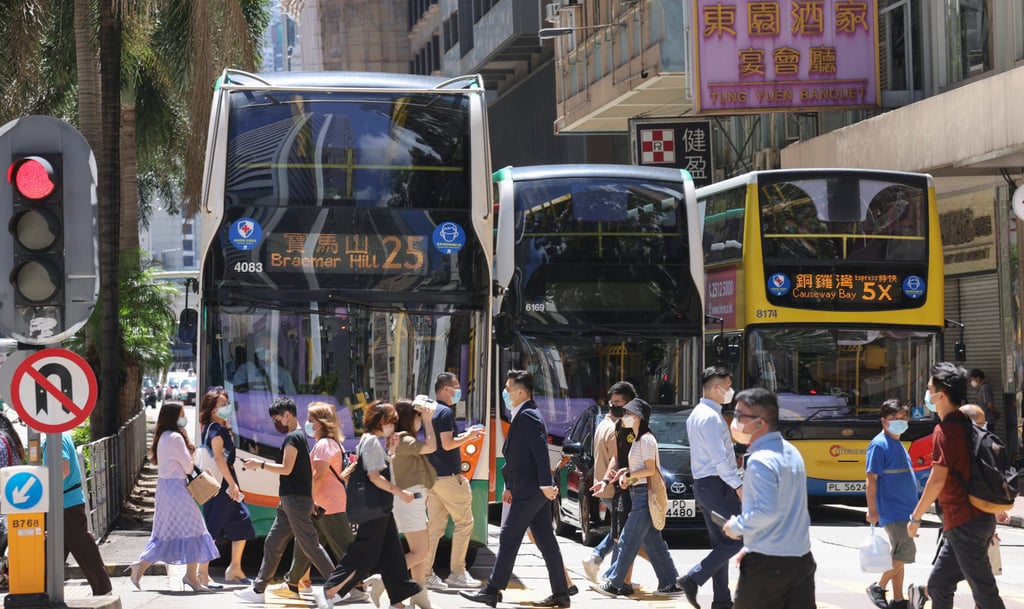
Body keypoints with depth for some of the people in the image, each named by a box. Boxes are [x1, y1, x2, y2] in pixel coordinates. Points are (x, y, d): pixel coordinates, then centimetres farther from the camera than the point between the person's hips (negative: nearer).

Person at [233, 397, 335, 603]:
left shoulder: (292, 437, -14)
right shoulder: (301, 435, 16)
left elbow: (286, 468, -19)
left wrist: (260, 465, -11)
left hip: (296, 500, -10)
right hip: (290, 500, 10)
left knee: (309, 545, -7)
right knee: (272, 543, 10)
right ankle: (258, 589, 13)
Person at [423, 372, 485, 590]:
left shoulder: (431, 411, 16)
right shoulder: (446, 412, -12)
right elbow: (447, 444, -20)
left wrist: (465, 437, 20)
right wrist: (467, 437, -5)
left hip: (432, 475, 9)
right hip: (448, 475, -9)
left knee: (434, 526, 8)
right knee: (464, 522, 0)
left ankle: (425, 573, 4)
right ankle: (457, 572, -1)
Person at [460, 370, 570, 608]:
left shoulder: (528, 416, -14)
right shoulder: (523, 416, 18)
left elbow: (541, 451, -23)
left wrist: (545, 484, -27)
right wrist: (510, 486, 22)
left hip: (529, 491, -10)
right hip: (532, 490, 10)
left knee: (509, 538, -5)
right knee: (545, 541, 9)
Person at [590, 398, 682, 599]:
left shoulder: (646, 440, -12)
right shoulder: (638, 439, 18)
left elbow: (651, 469, -18)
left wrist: (627, 474, -12)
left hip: (645, 495, -10)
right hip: (638, 494, 10)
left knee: (628, 541, -9)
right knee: (653, 542, 10)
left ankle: (613, 584, -8)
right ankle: (670, 583, 12)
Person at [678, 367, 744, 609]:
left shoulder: (696, 415, 15)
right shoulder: (711, 417, -16)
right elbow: (720, 458, -22)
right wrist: (738, 484, -19)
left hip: (702, 485, 10)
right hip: (717, 484, -10)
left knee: (720, 542, 12)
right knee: (736, 539, -7)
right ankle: (693, 579, -12)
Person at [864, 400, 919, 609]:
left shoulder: (898, 444, 16)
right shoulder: (880, 445, -11)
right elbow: (871, 478, -15)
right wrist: (872, 510, -20)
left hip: (904, 510, 9)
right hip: (892, 511, -9)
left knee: (899, 556, 11)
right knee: (906, 552, -13)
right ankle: (878, 588, 0)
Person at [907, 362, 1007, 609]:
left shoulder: (945, 431, -15)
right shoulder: (968, 425, 13)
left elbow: (937, 480, -19)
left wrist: (915, 517, -12)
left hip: (963, 522, -9)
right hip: (981, 518, 9)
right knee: (938, 583, 15)